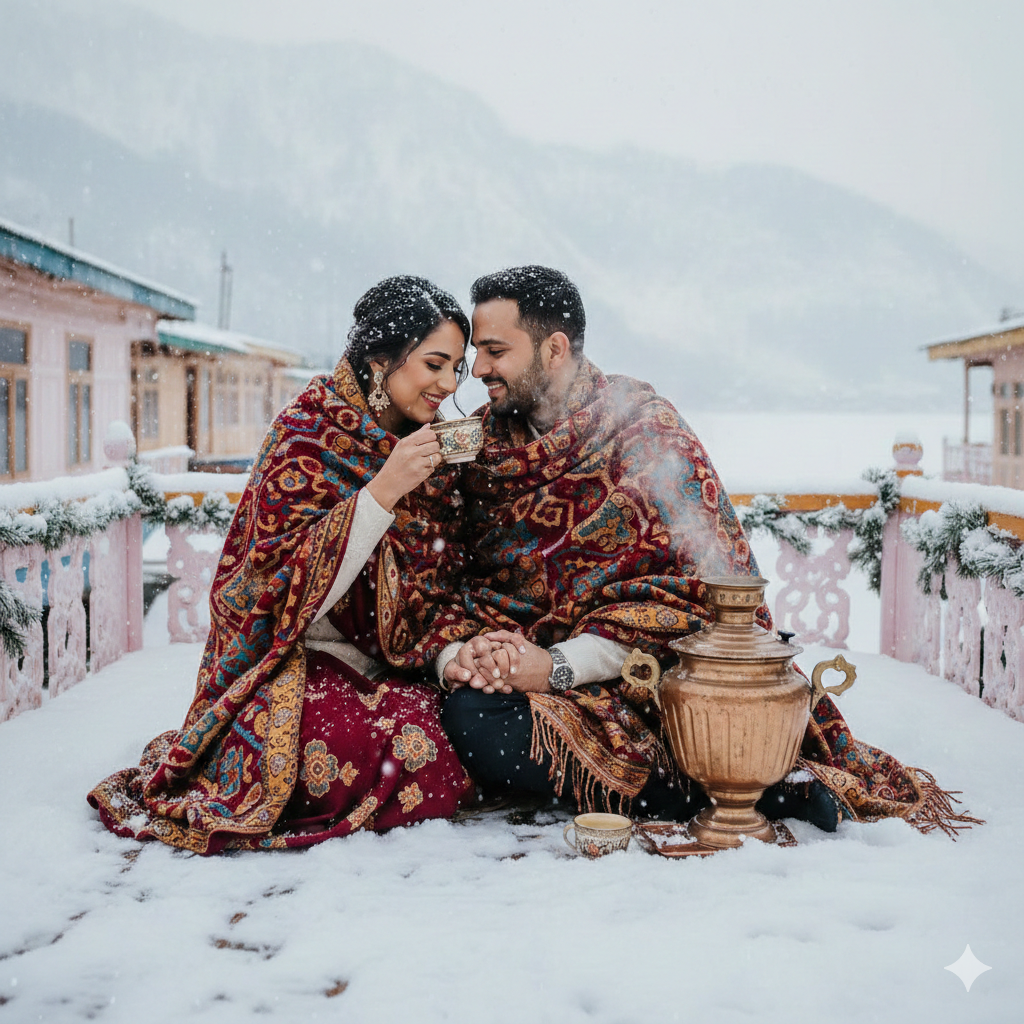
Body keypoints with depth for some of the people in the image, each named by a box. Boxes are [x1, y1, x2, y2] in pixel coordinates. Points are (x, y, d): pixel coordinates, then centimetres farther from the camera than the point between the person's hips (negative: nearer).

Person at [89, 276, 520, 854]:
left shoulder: (429, 448, 10)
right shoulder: (308, 439, -9)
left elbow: (437, 585, 12)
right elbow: (282, 590, -17)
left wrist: (461, 643, -10)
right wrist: (382, 493, -24)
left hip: (393, 669, 6)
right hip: (302, 662, -6)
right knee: (415, 760, -32)